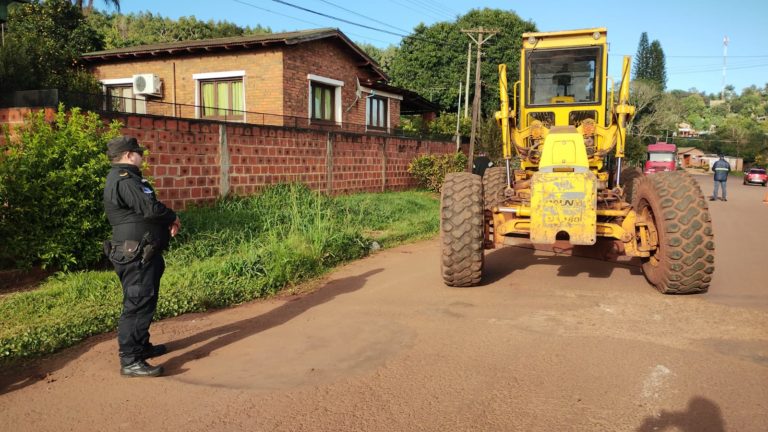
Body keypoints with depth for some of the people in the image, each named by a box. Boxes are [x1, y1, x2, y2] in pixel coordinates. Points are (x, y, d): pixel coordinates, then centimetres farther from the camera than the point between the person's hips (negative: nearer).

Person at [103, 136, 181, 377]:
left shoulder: (125, 178, 18)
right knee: (137, 304, -9)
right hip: (136, 255, -11)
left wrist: (167, 222, 2)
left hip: (141, 255, 11)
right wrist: (173, 218, -6)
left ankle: (141, 346, 34)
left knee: (145, 302, 20)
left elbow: (142, 211, 18)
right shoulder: (124, 180, -17)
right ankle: (130, 361, -5)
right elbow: (151, 208, -26)